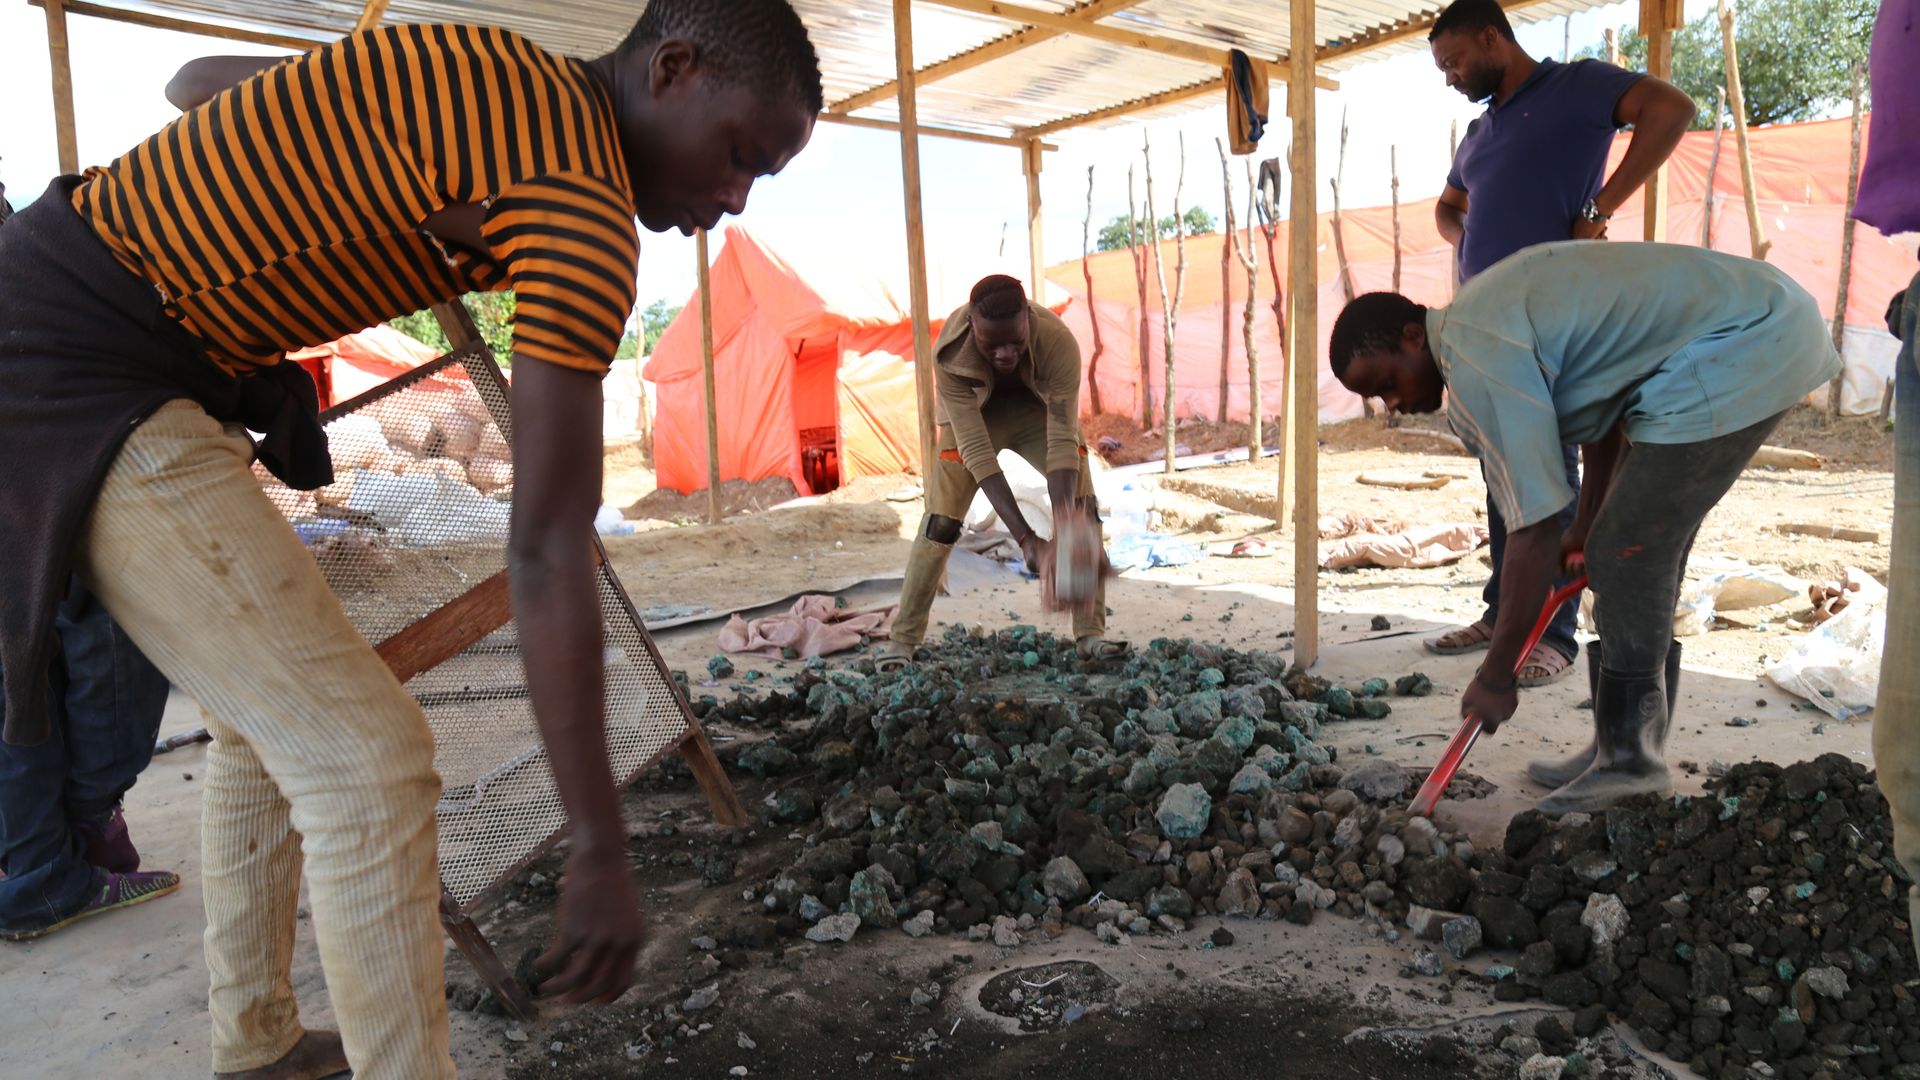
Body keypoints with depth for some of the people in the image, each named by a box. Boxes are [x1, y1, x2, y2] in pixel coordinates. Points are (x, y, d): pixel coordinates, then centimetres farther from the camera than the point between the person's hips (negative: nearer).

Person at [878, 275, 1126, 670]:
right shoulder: (950, 354, -38)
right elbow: (976, 449, -38)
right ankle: (903, 638, 1)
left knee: (1083, 511, -13)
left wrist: (1063, 527, -49)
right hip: (974, 414, -1)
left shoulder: (1059, 342, -38)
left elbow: (1062, 439, -36)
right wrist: (1026, 538, -43)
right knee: (940, 522, -10)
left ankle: (1091, 634, -6)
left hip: (1039, 408, 1)